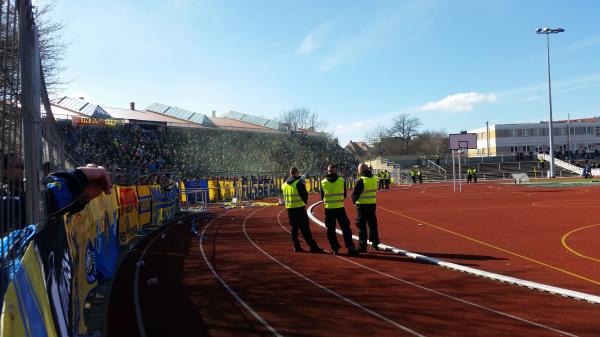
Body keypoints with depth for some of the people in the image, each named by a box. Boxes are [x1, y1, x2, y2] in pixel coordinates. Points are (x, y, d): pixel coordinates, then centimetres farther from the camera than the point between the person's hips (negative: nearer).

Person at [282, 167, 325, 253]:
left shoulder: (285, 184, 9)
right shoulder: (298, 183, -10)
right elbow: (305, 195, -9)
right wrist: (305, 202, 12)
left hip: (289, 208, 6)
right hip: (299, 207, -6)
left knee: (294, 228, 13)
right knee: (305, 228, -6)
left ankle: (297, 247, 13)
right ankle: (313, 246, -5)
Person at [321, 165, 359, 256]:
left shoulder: (323, 182, -2)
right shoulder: (341, 180, -2)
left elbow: (322, 196, 7)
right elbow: (344, 195, 7)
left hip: (329, 209, 0)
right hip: (340, 208, 0)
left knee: (331, 230, 10)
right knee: (345, 228, 5)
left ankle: (335, 249, 12)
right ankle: (350, 247, -1)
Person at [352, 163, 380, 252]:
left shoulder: (360, 180, -15)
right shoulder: (374, 179, 4)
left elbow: (355, 193, -12)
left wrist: (354, 200, 7)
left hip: (362, 205, -6)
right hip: (372, 204, 6)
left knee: (361, 225, 1)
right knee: (373, 224, 16)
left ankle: (362, 246, 2)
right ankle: (375, 243, 24)